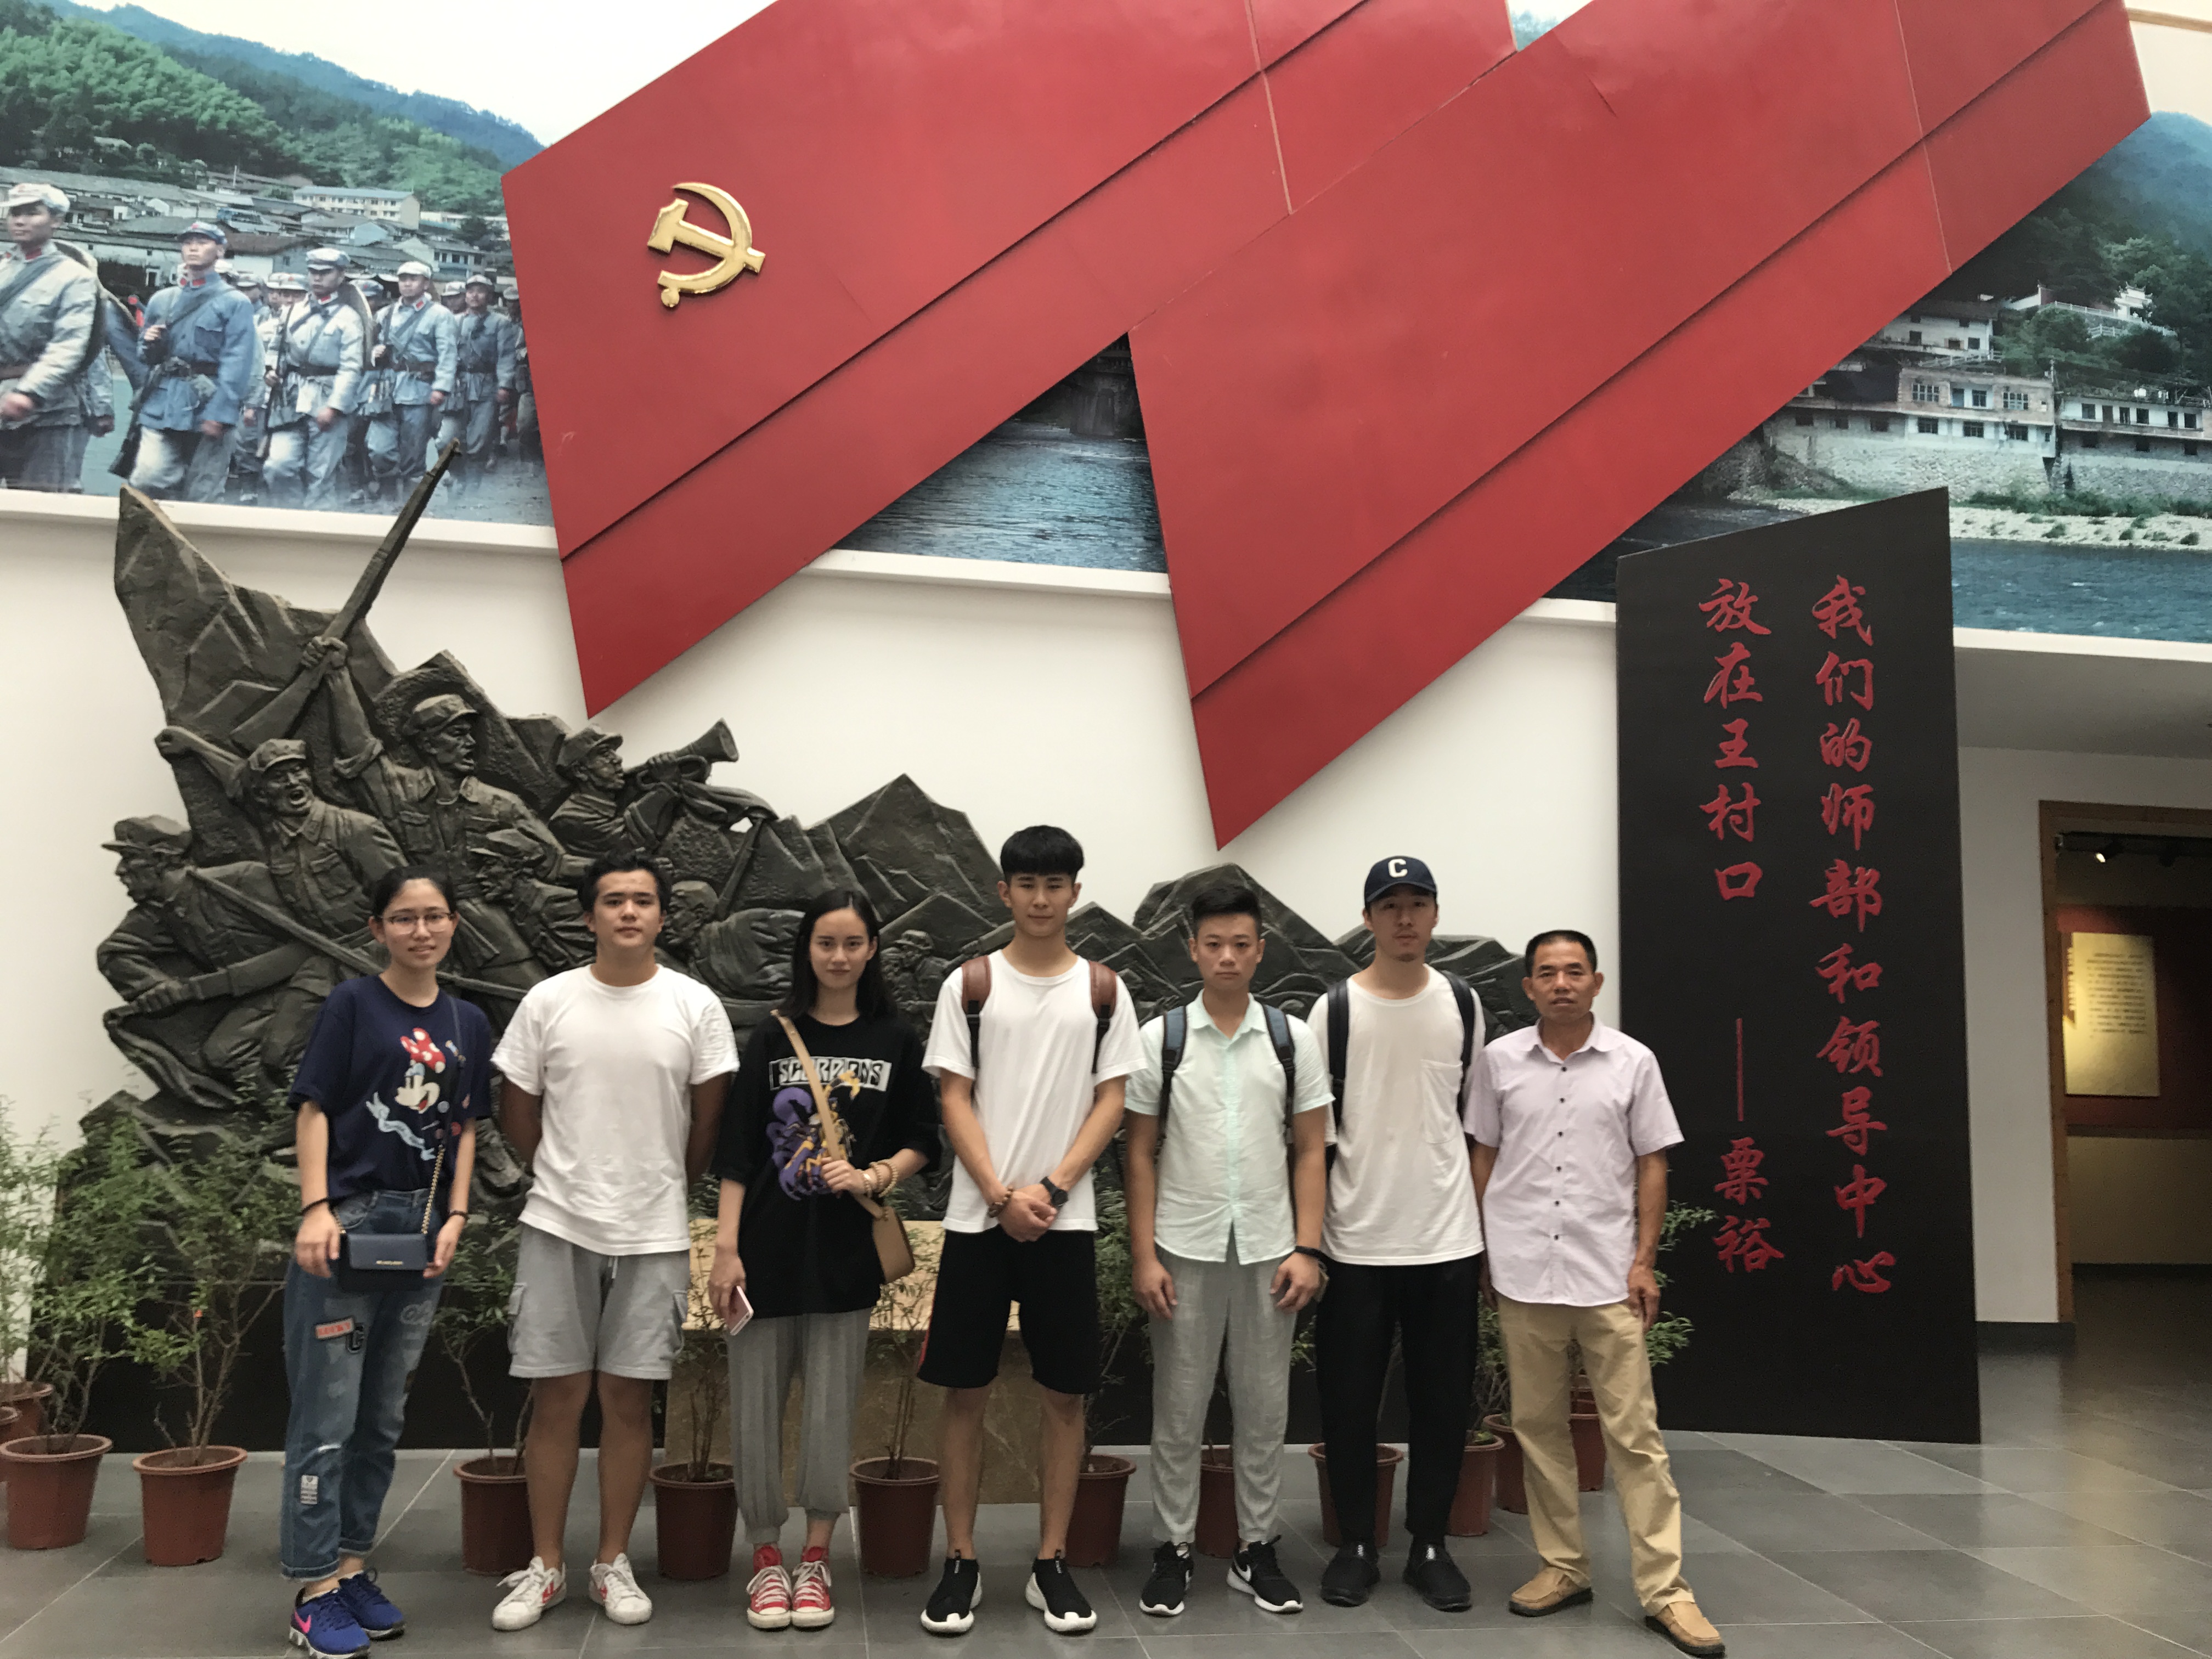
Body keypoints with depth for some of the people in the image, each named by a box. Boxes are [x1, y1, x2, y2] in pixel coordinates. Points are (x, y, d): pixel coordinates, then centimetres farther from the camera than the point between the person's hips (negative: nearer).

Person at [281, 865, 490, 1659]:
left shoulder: (468, 1022, 10)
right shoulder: (352, 1005, -2)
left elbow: (464, 1129, 12)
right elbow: (314, 1111, -5)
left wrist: (454, 1218, 0)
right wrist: (316, 1208, -16)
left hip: (421, 1229, 5)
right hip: (349, 1221, -5)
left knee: (384, 1416, 12)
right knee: (328, 1414, -2)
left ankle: (351, 1565, 24)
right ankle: (313, 1590, 7)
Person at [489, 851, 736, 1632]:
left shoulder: (695, 1005, -2)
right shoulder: (548, 1001, -1)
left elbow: (709, 1117, 5)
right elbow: (517, 1110, 7)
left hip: (653, 1235, 0)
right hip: (558, 1228, 0)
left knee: (629, 1399, 6)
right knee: (556, 1397, 6)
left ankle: (614, 1564, 18)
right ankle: (545, 1566, 18)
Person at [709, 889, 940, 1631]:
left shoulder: (896, 1042, 5)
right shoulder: (772, 1038, 3)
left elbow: (921, 1144, 9)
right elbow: (736, 1150, 1)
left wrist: (872, 1176, -10)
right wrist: (726, 1246, -5)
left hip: (845, 1250, 0)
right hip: (769, 1245, 0)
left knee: (831, 1409, 4)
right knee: (756, 1407, 4)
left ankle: (815, 1559, 19)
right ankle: (766, 1558, 19)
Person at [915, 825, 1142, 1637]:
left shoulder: (1103, 988, 5)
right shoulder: (971, 984, 2)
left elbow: (1110, 1103, 1)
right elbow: (955, 1100, -1)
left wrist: (1051, 1188, -11)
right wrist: (1000, 1196, -11)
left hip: (1065, 1219, 1)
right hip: (978, 1218, -1)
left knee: (1065, 1393, 5)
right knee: (965, 1389, 3)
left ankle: (1051, 1565, 17)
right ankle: (961, 1562, 15)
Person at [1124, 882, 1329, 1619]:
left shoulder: (1294, 1039, 3)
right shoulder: (1160, 1038, 0)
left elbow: (1310, 1150, 4)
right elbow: (1141, 1155, 1)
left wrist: (1307, 1249, -4)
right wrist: (1144, 1256, -5)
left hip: (1269, 1249, 1)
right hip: (1185, 1250, -1)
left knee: (1265, 1406, 9)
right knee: (1179, 1408, 7)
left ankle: (1256, 1549, 22)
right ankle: (1173, 1549, 19)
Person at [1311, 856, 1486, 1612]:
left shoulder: (1463, 1004, 5)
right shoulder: (1335, 1009, -3)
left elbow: (1474, 1123, 12)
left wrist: (1486, 1232, 10)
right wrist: (1305, 1238, -4)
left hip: (1448, 1240, 2)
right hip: (1356, 1240, -2)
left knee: (1442, 1402, 8)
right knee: (1349, 1401, 6)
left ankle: (1430, 1545, 22)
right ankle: (1356, 1546, 20)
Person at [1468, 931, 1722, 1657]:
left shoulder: (1633, 1062, 0)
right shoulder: (1499, 1061, 3)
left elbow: (1651, 1164, 3)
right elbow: (1485, 1157, 9)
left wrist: (1644, 1261, -3)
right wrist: (1481, 1250, 7)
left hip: (1609, 1274, -2)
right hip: (1522, 1272, 2)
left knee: (1634, 1433, 0)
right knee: (1538, 1426, 10)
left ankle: (1664, 1589, 6)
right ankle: (1562, 1567, 22)